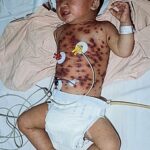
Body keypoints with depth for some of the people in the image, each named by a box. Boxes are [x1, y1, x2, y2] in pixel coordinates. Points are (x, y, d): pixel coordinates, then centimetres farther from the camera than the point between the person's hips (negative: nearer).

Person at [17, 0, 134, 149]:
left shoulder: (103, 28, 2)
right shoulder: (60, 31, 15)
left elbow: (123, 50, -3)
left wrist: (125, 21, -12)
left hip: (86, 106, -5)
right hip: (56, 103, 5)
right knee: (24, 121, 7)